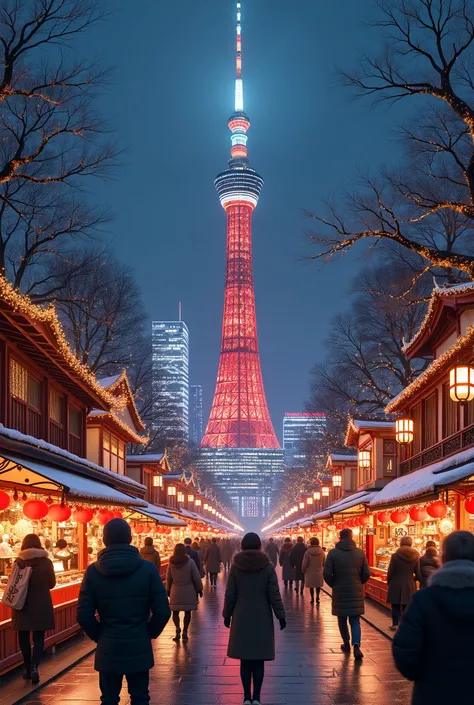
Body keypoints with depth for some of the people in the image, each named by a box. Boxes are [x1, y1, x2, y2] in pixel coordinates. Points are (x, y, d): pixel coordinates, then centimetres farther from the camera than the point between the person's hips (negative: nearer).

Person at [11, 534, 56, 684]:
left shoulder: (20, 562, -9)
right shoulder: (46, 562, -4)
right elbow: (52, 583, 7)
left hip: (23, 604, -1)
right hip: (42, 604, 1)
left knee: (24, 637, 13)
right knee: (39, 637, 6)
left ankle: (28, 669, 18)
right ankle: (34, 666, -11)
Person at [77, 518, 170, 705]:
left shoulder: (93, 571, -7)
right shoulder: (147, 568, -7)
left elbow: (84, 615, -7)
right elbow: (162, 611, -7)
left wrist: (99, 636, 9)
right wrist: (149, 633, 10)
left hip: (108, 648, 0)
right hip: (139, 647, 0)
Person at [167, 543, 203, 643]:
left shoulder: (171, 563, -4)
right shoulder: (190, 562, -10)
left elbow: (168, 578, 5)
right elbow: (196, 577, -5)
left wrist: (168, 590, 18)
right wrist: (199, 589, 7)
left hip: (175, 591, 1)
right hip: (188, 591, -1)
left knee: (175, 612, 12)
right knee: (187, 612, 9)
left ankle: (177, 628, -11)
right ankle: (184, 632, 8)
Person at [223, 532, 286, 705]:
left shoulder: (236, 567, -4)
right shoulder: (267, 567, -6)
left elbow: (230, 594, -1)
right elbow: (274, 595, -6)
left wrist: (227, 614, 11)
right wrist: (281, 616, 3)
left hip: (241, 619, 1)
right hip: (262, 620, 0)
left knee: (245, 661, 7)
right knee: (259, 661, 6)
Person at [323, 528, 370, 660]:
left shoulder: (333, 553, -8)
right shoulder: (360, 552, -3)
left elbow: (326, 573, -11)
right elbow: (366, 573, -1)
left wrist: (333, 584, 7)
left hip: (339, 591, -1)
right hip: (356, 592, 1)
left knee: (342, 619, 15)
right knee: (355, 621, 6)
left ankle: (346, 645, 25)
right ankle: (356, 646, -12)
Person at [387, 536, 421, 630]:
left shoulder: (395, 556, -9)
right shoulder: (415, 557, -3)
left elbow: (390, 572, -6)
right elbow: (418, 573, 0)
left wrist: (389, 582, 10)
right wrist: (415, 579, 21)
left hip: (396, 584, -2)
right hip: (410, 584, 2)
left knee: (395, 605, 9)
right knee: (407, 606, 7)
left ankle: (395, 624, 15)